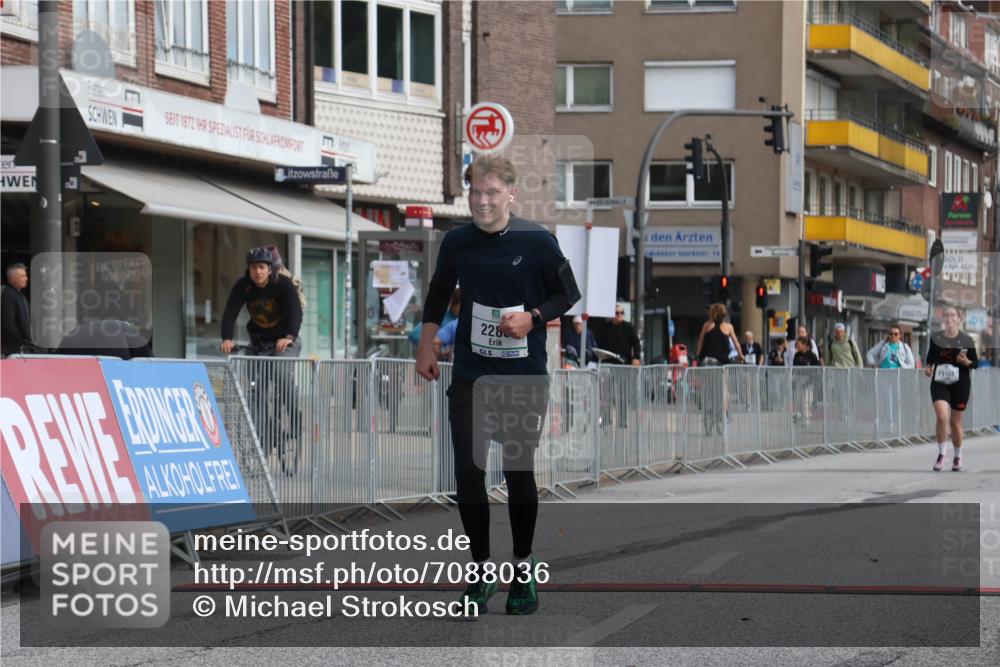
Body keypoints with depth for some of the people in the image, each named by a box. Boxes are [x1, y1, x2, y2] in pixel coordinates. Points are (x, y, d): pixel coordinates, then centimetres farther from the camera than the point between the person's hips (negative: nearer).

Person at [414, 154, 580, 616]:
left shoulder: (537, 241, -9)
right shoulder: (457, 242, 0)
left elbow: (568, 295, 1)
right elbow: (439, 292, 18)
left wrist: (533, 317, -16)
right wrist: (426, 346, 13)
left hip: (524, 377, -2)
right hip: (470, 377, 3)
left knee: (518, 472, 3)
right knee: (467, 472, -1)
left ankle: (524, 566, 23)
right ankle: (481, 571, 13)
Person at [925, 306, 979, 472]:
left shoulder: (966, 340, -4)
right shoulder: (936, 338, 1)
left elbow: (976, 363, 3)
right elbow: (931, 356, 16)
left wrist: (967, 362, -18)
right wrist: (928, 367, -4)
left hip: (960, 384, -1)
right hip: (940, 383, 1)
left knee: (955, 422, 7)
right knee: (942, 417, -20)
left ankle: (958, 457, 28)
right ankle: (942, 453, -3)